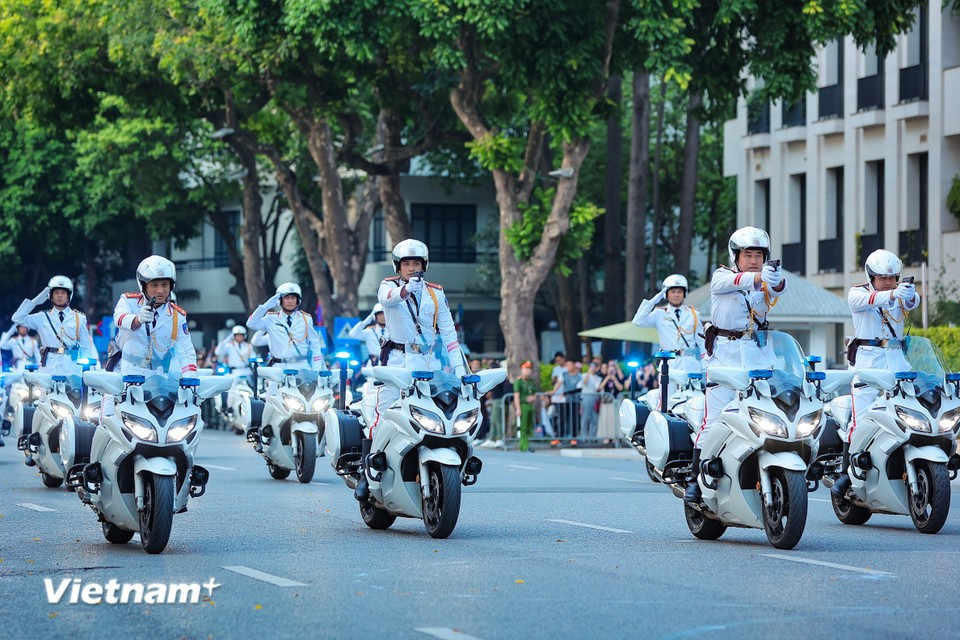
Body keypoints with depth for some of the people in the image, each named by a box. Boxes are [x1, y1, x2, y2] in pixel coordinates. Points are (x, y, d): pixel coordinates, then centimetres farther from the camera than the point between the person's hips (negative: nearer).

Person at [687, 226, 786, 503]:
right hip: (725, 353, -3)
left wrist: (777, 281, -37)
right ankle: (696, 478, -3)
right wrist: (758, 278, -41)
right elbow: (732, 281, -20)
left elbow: (777, 289, -12)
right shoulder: (721, 276, 4)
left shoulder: (765, 284, 12)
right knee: (715, 419, -8)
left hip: (758, 355, 3)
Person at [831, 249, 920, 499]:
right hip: (867, 361, -3)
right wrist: (891, 295, -39)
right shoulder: (856, 293, 4)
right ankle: (846, 473, -4)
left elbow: (912, 302, -9)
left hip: (897, 361, 3)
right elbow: (866, 299, -20)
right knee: (860, 419, -10)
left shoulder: (900, 295, 13)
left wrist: (910, 295, -35)